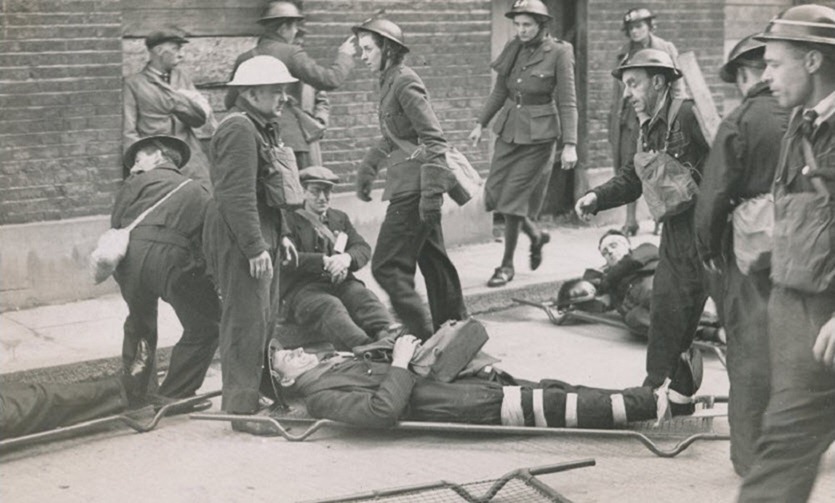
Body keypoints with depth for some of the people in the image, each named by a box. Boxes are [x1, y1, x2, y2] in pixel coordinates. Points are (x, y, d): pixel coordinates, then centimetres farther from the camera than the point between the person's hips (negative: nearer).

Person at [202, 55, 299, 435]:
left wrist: (278, 235, 21)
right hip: (238, 241, -11)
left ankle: (245, 398, 26)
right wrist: (256, 247, -24)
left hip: (257, 236, 11)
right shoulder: (238, 130, -17)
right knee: (245, 322, -7)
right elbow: (237, 195, -23)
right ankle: (242, 409, -2)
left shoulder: (262, 128, 18)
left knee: (259, 319, 16)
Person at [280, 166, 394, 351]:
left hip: (341, 283, 5)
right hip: (303, 288, -5)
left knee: (365, 297, -28)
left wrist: (347, 258, -15)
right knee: (330, 307, -36)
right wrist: (324, 262, -22)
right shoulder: (289, 221, 8)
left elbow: (363, 249, 11)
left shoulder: (340, 218, 26)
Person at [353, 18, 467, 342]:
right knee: (433, 261, 16)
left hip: (413, 188, -10)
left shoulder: (405, 83, -14)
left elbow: (434, 139, -19)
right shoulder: (389, 82, 15)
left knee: (387, 267, -9)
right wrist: (367, 168, 26)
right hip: (410, 185, 10)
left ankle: (424, 336, -8)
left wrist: (431, 192, -22)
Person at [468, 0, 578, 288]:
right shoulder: (513, 50, 5)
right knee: (494, 193, 4)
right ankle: (536, 236, 28)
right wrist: (481, 123, 11)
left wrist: (569, 144, -17)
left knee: (514, 197, -6)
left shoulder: (558, 53, -10)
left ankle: (507, 265, 9)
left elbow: (567, 102, -11)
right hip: (509, 129, 6)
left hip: (538, 134, -6)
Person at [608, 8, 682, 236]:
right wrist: (613, 118, 13)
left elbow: (677, 87, 4)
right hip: (627, 117, 3)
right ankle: (630, 220, 5)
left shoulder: (666, 50, 4)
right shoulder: (623, 53, 14)